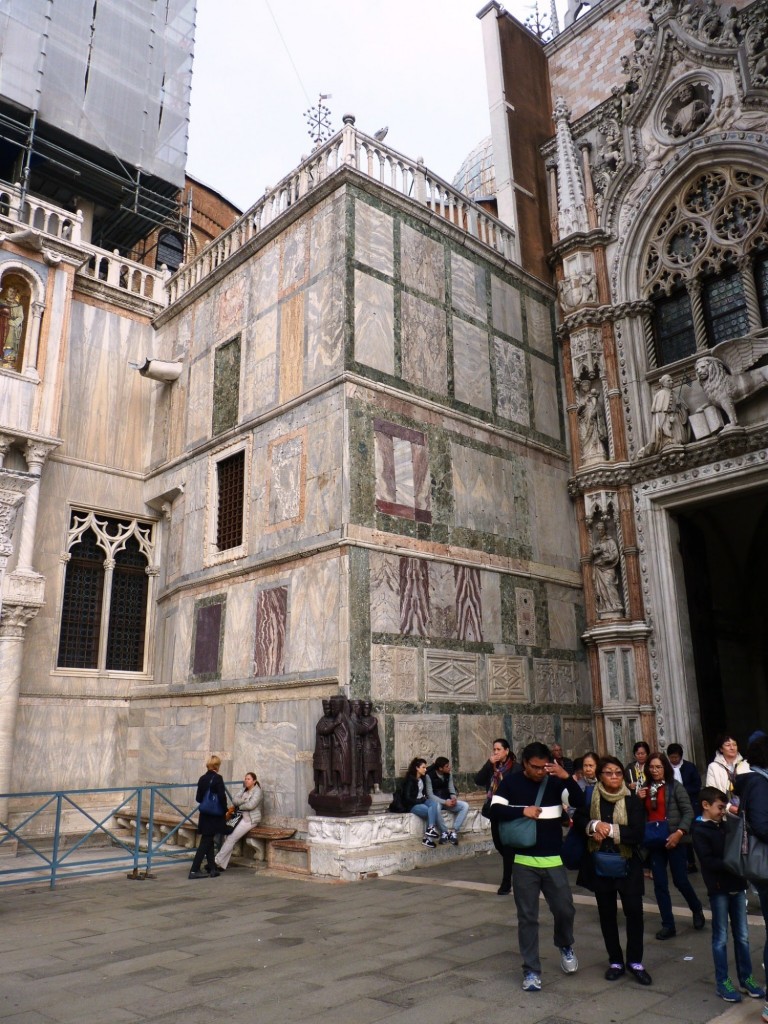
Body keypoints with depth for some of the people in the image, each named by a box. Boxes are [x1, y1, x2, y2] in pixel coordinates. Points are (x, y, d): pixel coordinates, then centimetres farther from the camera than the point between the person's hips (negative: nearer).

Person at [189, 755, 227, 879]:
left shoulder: (202, 779, 4)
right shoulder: (218, 778, -14)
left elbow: (198, 798, 7)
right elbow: (222, 797, -17)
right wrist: (225, 810, -3)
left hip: (204, 815, 6)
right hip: (215, 816, -6)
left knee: (208, 842, 14)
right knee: (206, 843, 0)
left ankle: (212, 869, 20)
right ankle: (194, 870, -2)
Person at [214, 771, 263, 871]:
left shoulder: (257, 791, -5)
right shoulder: (244, 790, 16)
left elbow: (251, 805, -16)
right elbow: (234, 800, 3)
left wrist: (237, 807, -5)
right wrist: (244, 801, -15)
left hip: (251, 819, -6)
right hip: (241, 817, 6)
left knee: (231, 838, -16)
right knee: (229, 837, -13)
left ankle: (217, 861, -9)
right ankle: (222, 865, -11)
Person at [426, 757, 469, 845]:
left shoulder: (449, 775, 4)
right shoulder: (429, 776, -14)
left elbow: (452, 790, 4)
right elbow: (430, 795, -18)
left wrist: (454, 798, -20)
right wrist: (445, 802, -27)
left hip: (447, 801, 5)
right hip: (436, 801, -5)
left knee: (465, 806, -19)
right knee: (436, 807, -41)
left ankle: (453, 831, -21)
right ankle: (445, 831, -21)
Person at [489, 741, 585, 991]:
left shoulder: (555, 781, -3)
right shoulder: (511, 782, -4)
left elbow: (580, 803, -12)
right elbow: (494, 811, -10)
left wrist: (567, 778, -25)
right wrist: (522, 810, -22)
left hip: (554, 861, 1)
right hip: (523, 862, -1)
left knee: (565, 909, 7)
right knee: (527, 917, 5)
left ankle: (565, 946, 39)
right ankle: (531, 970, 18)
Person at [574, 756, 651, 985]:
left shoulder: (632, 800, -8)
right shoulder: (591, 798, -1)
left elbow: (638, 833, -15)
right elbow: (578, 820, -4)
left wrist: (611, 829, -21)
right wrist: (594, 825, -22)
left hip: (627, 864, -2)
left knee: (634, 912, -3)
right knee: (607, 914, 10)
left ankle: (635, 962, 15)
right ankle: (615, 961, 24)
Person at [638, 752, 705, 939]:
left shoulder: (674, 786, -6)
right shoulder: (645, 788, 5)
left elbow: (688, 811, -9)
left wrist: (679, 833, -19)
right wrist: (638, 800, -7)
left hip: (673, 840, -4)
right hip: (654, 842, 4)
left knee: (680, 880, 3)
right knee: (659, 884, 6)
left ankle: (697, 909, 32)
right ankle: (668, 925, 16)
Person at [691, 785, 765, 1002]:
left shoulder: (725, 825, 9)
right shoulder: (699, 831, -11)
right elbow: (708, 862, -17)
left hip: (737, 886, 6)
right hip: (718, 889, -6)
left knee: (742, 936, 13)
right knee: (721, 937, 4)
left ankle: (746, 978, 25)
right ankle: (722, 982, 14)